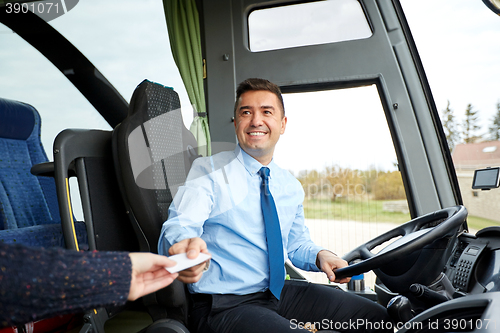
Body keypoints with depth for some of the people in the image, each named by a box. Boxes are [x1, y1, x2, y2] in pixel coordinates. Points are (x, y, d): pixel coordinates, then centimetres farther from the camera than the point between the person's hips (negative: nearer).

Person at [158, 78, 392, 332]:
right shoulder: (208, 170, -7)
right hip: (224, 306, -6)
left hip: (281, 293, 6)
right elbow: (178, 226, -22)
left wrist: (319, 255, -2)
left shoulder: (291, 187, 10)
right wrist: (185, 245, -46)